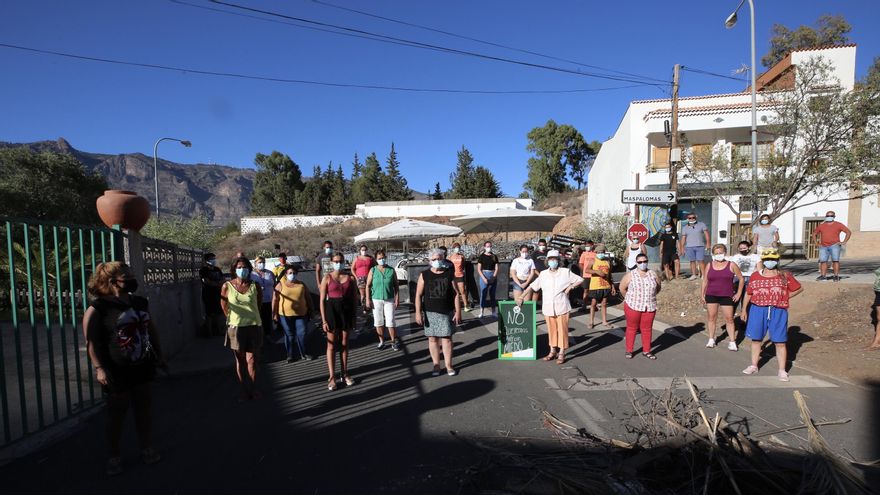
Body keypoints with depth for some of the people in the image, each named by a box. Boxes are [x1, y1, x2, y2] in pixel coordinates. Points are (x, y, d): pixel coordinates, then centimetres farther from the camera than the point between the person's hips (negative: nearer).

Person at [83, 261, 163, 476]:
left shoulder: (140, 303, 7)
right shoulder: (98, 308, -13)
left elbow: (151, 330, 14)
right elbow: (91, 340, -15)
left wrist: (159, 355, 15)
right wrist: (99, 368, -21)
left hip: (142, 366, 6)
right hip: (117, 370, -5)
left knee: (144, 408, 13)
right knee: (116, 413, 6)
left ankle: (147, 448, 27)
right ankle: (114, 457, 23)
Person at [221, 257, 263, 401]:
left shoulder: (255, 286, -4)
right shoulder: (227, 286, -6)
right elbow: (224, 306, 8)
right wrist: (232, 319, 12)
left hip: (254, 326, 0)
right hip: (236, 327, 0)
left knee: (252, 360, 4)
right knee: (240, 361, 10)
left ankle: (253, 389, 18)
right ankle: (244, 390, 20)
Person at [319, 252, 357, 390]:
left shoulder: (350, 277, 3)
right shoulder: (327, 278, -3)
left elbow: (354, 298, 7)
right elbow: (322, 300, -4)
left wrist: (354, 316, 3)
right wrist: (324, 320, -9)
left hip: (346, 310, 2)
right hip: (332, 310, -2)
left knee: (344, 344, 12)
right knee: (331, 345, 4)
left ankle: (345, 373, 24)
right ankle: (332, 377, 11)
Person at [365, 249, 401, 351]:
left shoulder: (391, 270, 1)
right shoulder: (373, 270, 0)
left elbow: (396, 285, 4)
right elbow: (368, 286, 2)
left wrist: (397, 298, 0)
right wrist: (368, 300, -4)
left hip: (389, 300, -1)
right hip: (376, 300, 1)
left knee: (390, 322, -4)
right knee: (378, 322, 7)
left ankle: (394, 341, 10)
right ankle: (382, 342, 20)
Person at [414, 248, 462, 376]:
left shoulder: (449, 274, 3)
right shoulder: (424, 275, 1)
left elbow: (456, 294, 3)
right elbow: (418, 295, -1)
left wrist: (458, 311, -3)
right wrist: (418, 312, -8)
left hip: (447, 312, 0)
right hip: (430, 313, 0)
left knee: (447, 338, 2)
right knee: (432, 339, 4)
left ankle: (448, 365, 14)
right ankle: (436, 365, 16)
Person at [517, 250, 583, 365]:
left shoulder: (566, 272, 0)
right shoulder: (543, 274, 6)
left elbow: (580, 279, 6)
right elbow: (532, 286, 5)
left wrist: (570, 287, -7)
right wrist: (521, 297, -2)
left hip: (561, 307, -2)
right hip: (548, 307, 2)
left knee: (562, 329, 1)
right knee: (551, 330, 11)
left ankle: (561, 353, 10)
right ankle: (553, 351, 24)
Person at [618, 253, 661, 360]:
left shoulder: (653, 275, 2)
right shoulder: (630, 275, -6)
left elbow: (658, 288, 16)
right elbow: (622, 288, 2)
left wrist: (649, 296, 14)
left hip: (649, 307, 2)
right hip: (633, 307, -2)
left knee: (647, 329, 9)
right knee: (632, 328, 6)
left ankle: (646, 351, 23)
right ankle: (629, 350, 16)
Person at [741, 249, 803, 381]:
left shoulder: (784, 276, 4)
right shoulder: (755, 276, 5)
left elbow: (799, 288, 12)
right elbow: (748, 294, 9)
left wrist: (785, 297, 1)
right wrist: (744, 310, 8)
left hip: (778, 311, -1)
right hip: (758, 310, 1)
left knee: (780, 342, 2)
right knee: (756, 339, 9)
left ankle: (782, 371, 11)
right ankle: (754, 366, 21)